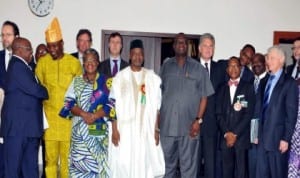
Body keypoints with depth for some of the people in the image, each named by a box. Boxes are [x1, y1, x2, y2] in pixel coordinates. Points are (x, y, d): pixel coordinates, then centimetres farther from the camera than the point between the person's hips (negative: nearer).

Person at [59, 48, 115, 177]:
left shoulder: (106, 81, 6)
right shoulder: (76, 81, 12)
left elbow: (111, 104, -3)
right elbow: (69, 103, 3)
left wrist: (94, 116, -16)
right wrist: (83, 114, -14)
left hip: (99, 130, -1)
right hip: (79, 131, 2)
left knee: (96, 162, -3)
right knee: (79, 162, -1)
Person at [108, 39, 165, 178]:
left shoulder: (152, 78, 6)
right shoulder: (120, 76, 1)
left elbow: (156, 107, 6)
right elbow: (114, 105, -1)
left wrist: (156, 130, 2)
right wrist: (114, 130, -7)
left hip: (146, 130, 1)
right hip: (125, 129, -1)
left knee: (145, 164, 1)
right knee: (123, 165, -1)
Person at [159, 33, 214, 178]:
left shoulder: (198, 68, 3)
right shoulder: (166, 66, 9)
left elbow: (204, 96, 1)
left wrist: (198, 120, -6)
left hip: (189, 126, -2)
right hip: (167, 125, 2)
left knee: (188, 166, 3)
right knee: (167, 163, 11)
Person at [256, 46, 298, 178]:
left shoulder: (289, 83, -6)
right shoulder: (265, 82, 15)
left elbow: (292, 113, -11)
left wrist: (286, 138, -15)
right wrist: (258, 134, 11)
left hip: (277, 138, -6)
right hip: (263, 137, 6)